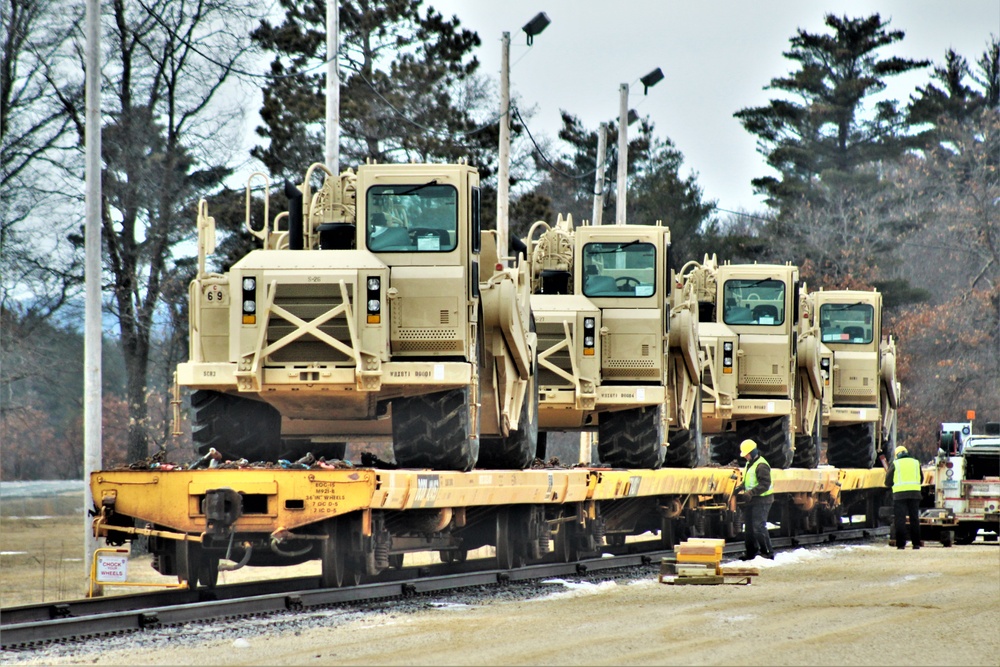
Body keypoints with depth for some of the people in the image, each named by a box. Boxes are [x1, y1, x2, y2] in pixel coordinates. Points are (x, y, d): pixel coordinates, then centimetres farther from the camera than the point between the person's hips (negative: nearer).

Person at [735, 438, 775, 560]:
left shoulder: (761, 465, -17)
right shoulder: (749, 463, 14)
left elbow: (765, 485, -23)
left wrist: (751, 492, -29)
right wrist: (740, 487, 9)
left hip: (761, 500, -10)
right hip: (751, 500, 10)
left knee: (759, 527, -12)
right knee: (749, 527, 14)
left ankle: (767, 552, -6)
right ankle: (751, 552, 23)